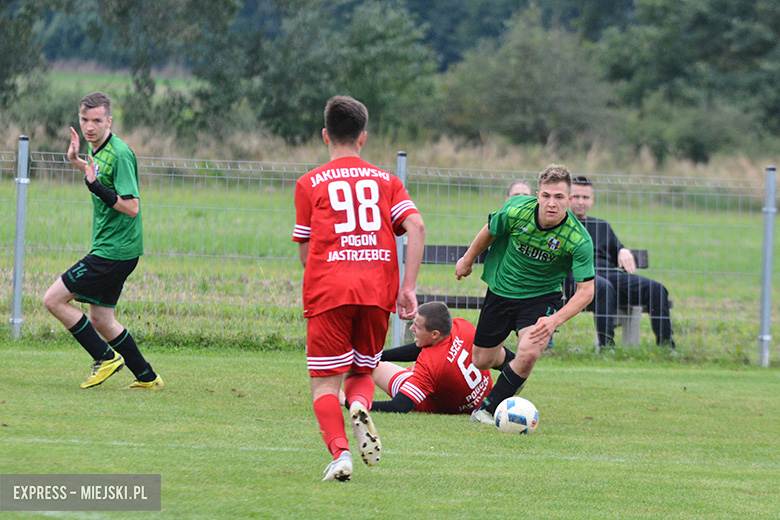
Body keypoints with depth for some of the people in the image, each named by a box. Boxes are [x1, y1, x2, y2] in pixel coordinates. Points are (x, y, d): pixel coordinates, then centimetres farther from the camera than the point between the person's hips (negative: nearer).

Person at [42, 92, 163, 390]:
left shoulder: (120, 154, -18)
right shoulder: (96, 150, 10)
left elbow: (131, 207, -23)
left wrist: (96, 186, -28)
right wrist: (76, 162, 23)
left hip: (115, 251, -10)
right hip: (109, 250, 10)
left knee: (54, 300, -9)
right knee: (100, 320, 12)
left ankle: (106, 358, -1)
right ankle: (148, 378, 19)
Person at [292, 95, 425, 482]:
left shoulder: (310, 184, 10)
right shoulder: (386, 180, 15)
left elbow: (305, 252, 10)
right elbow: (416, 226, 0)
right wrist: (408, 287, 0)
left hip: (328, 290, -2)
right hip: (378, 291, 2)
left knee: (325, 382, 2)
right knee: (362, 371, 18)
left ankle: (339, 451, -21)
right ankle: (361, 406, -17)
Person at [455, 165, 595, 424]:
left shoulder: (579, 239, -28)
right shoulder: (515, 211, -24)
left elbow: (586, 290, -24)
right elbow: (489, 232, -1)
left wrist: (555, 320, -37)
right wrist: (467, 260, 15)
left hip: (542, 297, -2)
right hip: (501, 290, 2)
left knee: (528, 354, -26)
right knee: (482, 360, 11)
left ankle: (488, 408, -3)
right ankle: (510, 362, 48)